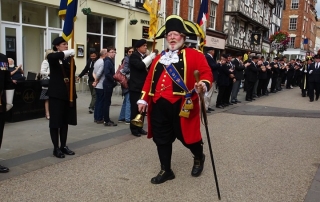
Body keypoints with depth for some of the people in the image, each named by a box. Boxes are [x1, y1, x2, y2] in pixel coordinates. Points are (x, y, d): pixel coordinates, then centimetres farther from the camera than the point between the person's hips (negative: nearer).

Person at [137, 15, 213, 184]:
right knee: (162, 139, 10)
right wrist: (144, 99, 10)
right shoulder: (159, 58, 18)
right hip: (159, 106, 5)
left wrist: (204, 84, -29)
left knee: (187, 136, 6)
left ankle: (199, 158, 39)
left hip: (182, 105, -5)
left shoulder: (194, 55, 2)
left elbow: (206, 73, -7)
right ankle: (166, 171, 27)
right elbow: (150, 79, 16)